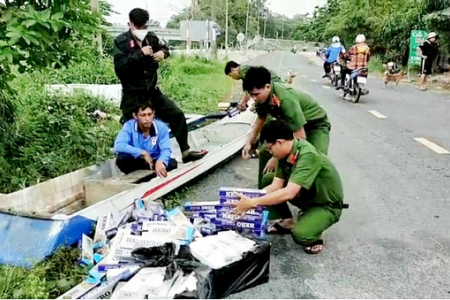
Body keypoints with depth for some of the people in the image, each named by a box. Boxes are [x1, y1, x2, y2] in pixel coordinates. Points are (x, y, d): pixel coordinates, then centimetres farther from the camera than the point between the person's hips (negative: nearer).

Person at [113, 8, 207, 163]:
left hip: (152, 91, 5)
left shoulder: (151, 37, 3)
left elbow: (163, 48, 24)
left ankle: (185, 152, 17)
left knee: (177, 114, 4)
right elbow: (119, 67, -22)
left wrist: (163, 52, -1)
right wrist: (140, 54, -27)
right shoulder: (121, 41, -10)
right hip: (132, 96, -5)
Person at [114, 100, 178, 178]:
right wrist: (143, 153, -32)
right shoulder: (129, 126, -18)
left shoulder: (161, 127, -16)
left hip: (154, 161, 1)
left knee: (172, 163, -28)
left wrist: (160, 161, -49)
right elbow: (118, 146, -32)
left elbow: (166, 149, -25)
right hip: (136, 162, 0)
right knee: (121, 158, -31)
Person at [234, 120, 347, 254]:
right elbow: (276, 185, -8)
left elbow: (288, 193, -39)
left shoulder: (308, 155, -33)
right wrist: (249, 199, -20)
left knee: (300, 234, -32)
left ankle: (314, 232, 3)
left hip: (327, 205, -8)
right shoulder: (286, 153, -8)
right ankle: (287, 222, 11)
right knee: (268, 179, -2)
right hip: (308, 196, 8)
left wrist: (253, 202, -37)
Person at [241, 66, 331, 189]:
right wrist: (249, 143, 3)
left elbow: (300, 137, -34)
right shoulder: (263, 94, -14)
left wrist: (277, 158, -29)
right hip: (291, 123, 8)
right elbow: (261, 119, 8)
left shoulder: (286, 99, -38)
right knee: (265, 151, 5)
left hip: (316, 124, -7)